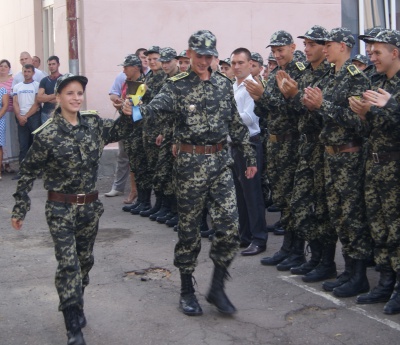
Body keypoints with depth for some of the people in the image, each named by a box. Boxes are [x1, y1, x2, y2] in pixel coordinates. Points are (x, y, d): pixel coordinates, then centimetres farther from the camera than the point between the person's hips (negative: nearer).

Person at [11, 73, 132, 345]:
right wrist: (20, 210, -4)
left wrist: (127, 115, -3)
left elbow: (119, 132, 18)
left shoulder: (93, 123, 0)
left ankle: (75, 307, 37)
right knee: (68, 263, -9)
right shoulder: (47, 135, -12)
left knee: (85, 260, 15)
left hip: (90, 205, 5)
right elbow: (28, 173, -5)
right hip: (61, 209, -5)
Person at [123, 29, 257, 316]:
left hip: (221, 160, 4)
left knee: (229, 226, -3)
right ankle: (187, 290, 20)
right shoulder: (177, 86, -4)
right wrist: (136, 110, -46)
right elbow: (158, 107, -24)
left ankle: (217, 288, 14)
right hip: (190, 162, -3)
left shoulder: (224, 84, 9)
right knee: (189, 228, 5)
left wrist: (250, 156, 14)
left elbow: (236, 123, 15)